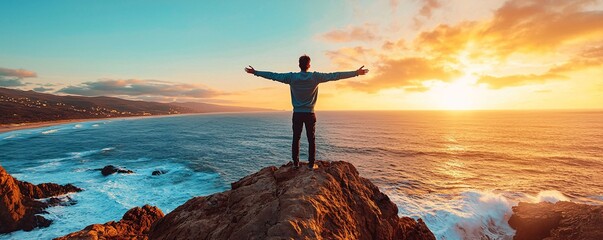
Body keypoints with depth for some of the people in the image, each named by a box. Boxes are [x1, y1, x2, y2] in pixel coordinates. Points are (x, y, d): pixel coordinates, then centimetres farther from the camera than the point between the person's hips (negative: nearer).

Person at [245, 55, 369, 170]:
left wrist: (255, 72, 12)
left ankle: (295, 163, 13)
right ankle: (311, 164, 8)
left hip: (297, 114, 1)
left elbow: (273, 75, 1)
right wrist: (356, 73, 0)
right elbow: (335, 76, -5)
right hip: (310, 114, -1)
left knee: (296, 139, 9)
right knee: (311, 139, 7)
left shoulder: (291, 77, -4)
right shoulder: (315, 77, -6)